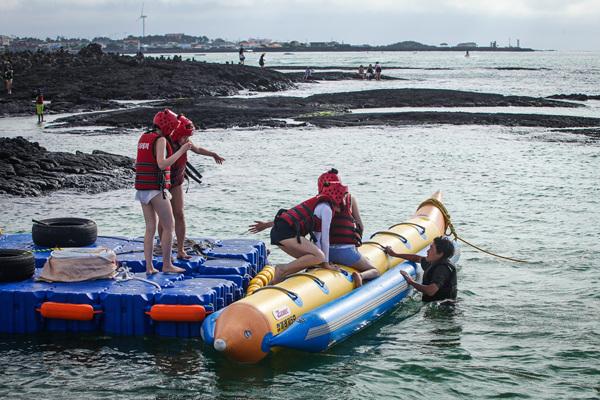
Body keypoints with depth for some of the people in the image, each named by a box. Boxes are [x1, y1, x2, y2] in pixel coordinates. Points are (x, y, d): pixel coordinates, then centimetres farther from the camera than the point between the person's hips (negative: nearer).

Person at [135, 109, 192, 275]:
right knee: (168, 226, 2)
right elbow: (162, 164, -24)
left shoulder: (143, 138, 13)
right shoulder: (160, 140, -12)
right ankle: (167, 265, 3)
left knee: (150, 228, 9)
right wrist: (181, 151, -20)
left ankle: (149, 267, 5)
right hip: (157, 188, -8)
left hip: (142, 189, 8)